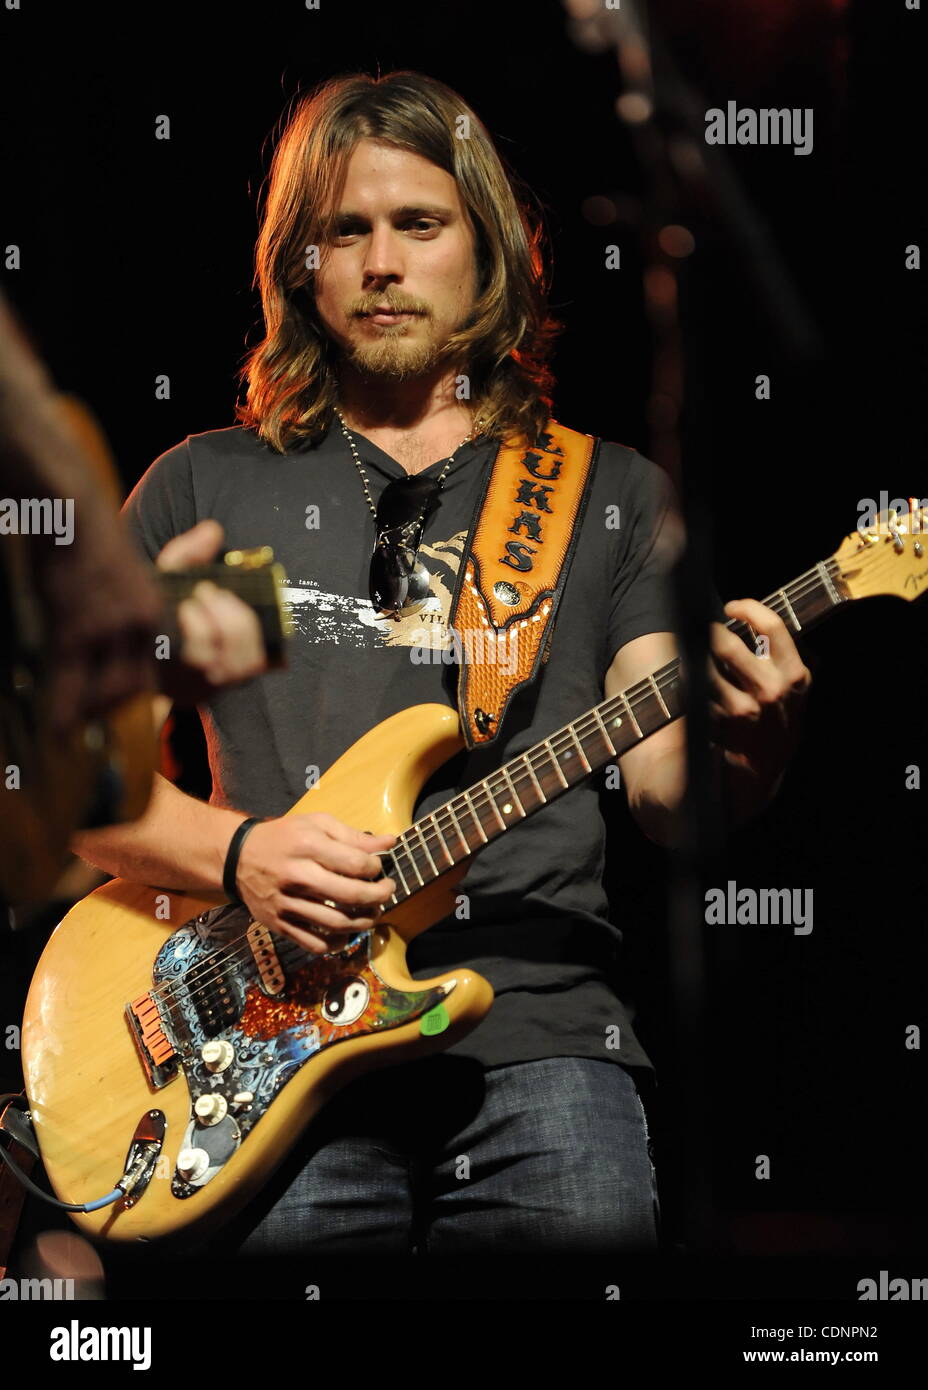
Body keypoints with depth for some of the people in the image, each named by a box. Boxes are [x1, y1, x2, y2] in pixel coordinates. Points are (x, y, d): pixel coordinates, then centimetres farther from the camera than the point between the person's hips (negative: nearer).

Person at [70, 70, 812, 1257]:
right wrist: (236, 851, -7)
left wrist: (752, 747, -14)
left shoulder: (612, 494, 16)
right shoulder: (206, 487, 14)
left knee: (593, 1222, -20)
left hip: (539, 1026, 1)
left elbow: (664, 793, 8)